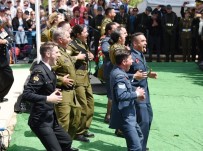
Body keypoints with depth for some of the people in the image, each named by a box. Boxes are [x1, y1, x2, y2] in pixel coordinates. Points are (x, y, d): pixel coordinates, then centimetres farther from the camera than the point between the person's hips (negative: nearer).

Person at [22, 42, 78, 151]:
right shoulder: (39, 71, -21)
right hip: (41, 120, -10)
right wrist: (48, 99, -27)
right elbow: (26, 94, -28)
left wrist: (53, 93, 2)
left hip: (50, 118, 10)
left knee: (67, 141, 20)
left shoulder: (48, 70, 7)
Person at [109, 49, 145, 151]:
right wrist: (136, 94, -17)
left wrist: (136, 93, 6)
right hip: (124, 117, -11)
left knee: (139, 137, 27)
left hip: (128, 115, 11)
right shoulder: (119, 76, -21)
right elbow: (121, 96, -31)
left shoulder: (118, 72, 11)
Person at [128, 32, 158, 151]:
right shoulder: (130, 56, -18)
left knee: (148, 117, 19)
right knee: (143, 121, -9)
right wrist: (134, 76, -31)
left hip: (145, 92, 10)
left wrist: (148, 74, 5)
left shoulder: (141, 55, 12)